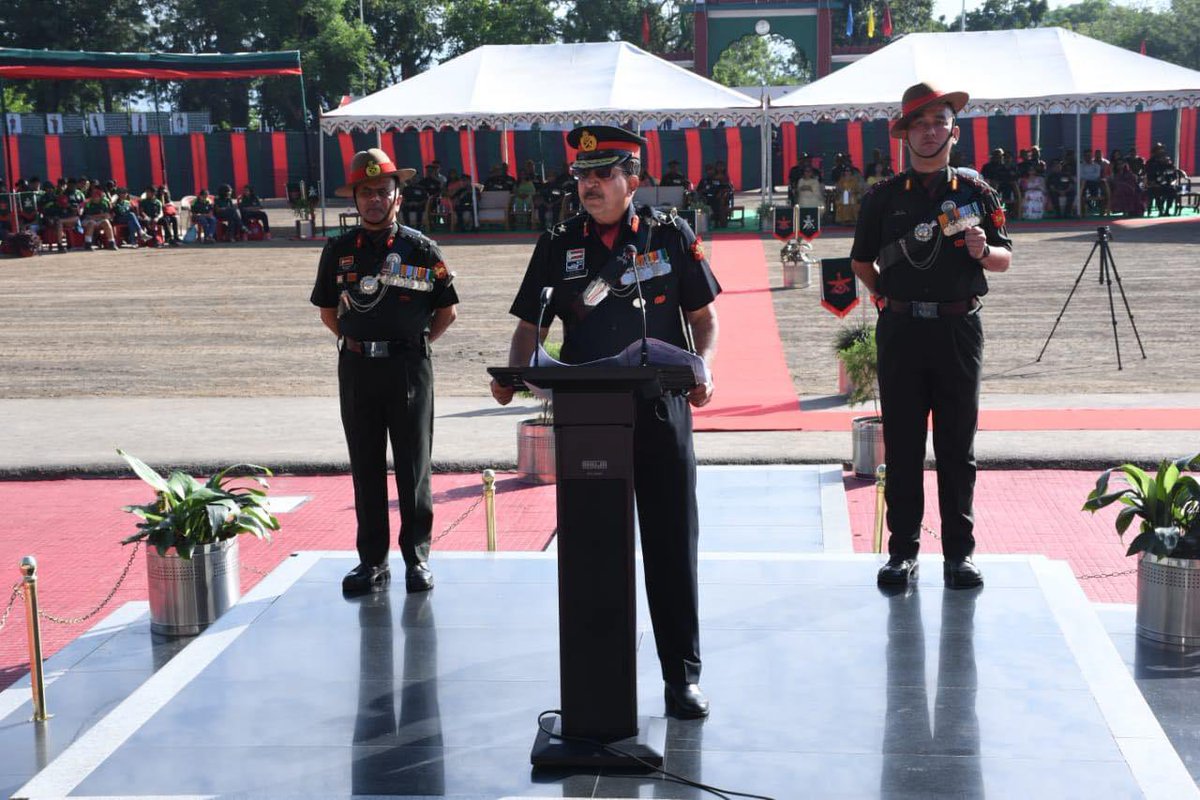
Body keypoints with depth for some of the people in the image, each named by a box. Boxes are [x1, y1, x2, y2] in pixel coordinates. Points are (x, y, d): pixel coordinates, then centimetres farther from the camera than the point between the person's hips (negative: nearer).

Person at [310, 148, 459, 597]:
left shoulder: (420, 249, 0)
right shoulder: (339, 251, 6)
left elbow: (446, 311, 8)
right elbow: (327, 310, 17)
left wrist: (415, 342, 3)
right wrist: (353, 341, 8)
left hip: (409, 366, -2)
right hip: (357, 369, 2)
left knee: (413, 467, 3)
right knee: (365, 469, 7)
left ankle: (418, 558, 13)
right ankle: (372, 561, 16)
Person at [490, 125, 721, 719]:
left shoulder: (670, 236, 4)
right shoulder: (559, 245, 7)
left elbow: (704, 317, 7)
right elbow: (531, 325, 8)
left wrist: (701, 367, -12)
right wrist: (514, 374, -11)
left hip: (660, 409, -1)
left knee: (672, 544, 3)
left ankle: (682, 675, 13)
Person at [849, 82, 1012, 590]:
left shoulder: (976, 193, 7)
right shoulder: (883, 197, 6)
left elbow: (1005, 258, 9)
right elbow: (861, 261, 15)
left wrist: (981, 250, -11)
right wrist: (887, 296, 4)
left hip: (958, 327, 0)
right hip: (900, 329, 0)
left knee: (957, 446, 5)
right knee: (902, 444, 3)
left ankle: (958, 552, 14)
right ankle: (903, 549, 11)